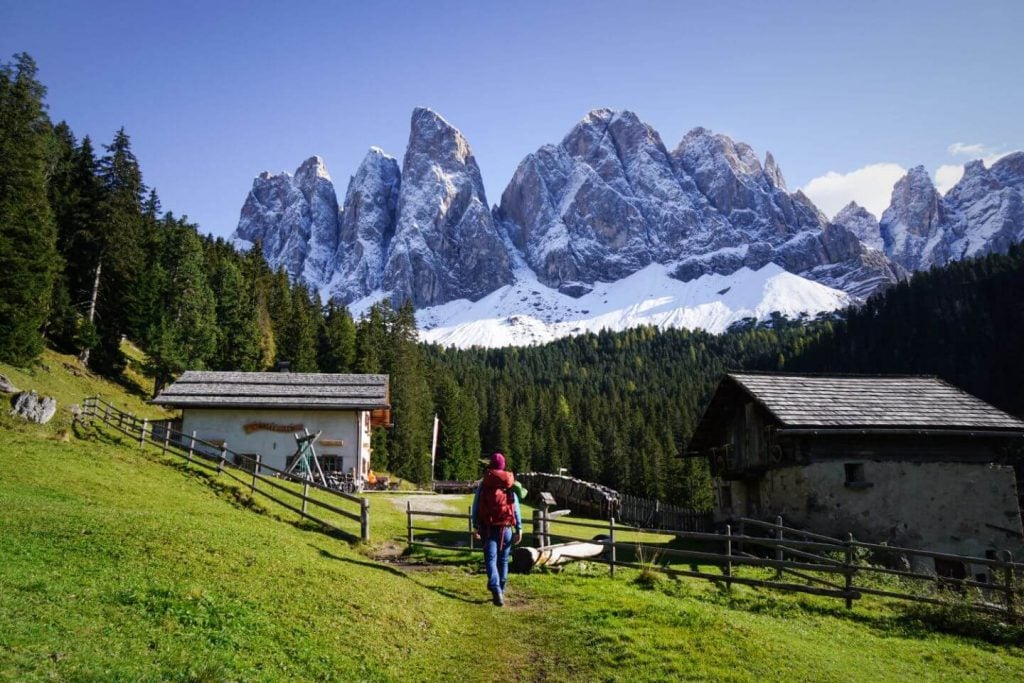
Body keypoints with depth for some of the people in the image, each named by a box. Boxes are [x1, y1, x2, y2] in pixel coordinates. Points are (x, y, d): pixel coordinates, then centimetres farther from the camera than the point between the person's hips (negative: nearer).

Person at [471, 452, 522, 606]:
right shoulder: (510, 485, 3)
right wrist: (519, 529, 3)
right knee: (503, 560, 14)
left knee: (491, 559, -3)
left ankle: (496, 590, -21)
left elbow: (475, 507, 1)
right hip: (506, 529, 2)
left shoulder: (483, 484, 0)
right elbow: (516, 510, 1)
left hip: (488, 528, -2)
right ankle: (501, 591, 20)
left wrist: (476, 526, 9)